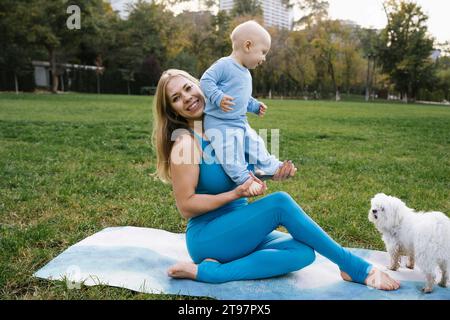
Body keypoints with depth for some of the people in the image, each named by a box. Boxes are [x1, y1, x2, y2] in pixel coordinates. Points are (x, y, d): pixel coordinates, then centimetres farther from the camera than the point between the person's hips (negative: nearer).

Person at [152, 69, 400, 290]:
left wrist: (272, 173, -10)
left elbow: (245, 174, 11)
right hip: (207, 237, -7)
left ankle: (209, 271, -16)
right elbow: (186, 206, -15)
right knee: (280, 203, -25)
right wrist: (235, 194, -24)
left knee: (304, 252, -15)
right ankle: (357, 268, -11)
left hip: (238, 231, 7)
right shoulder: (185, 143, -15)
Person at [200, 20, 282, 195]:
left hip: (241, 122, 9)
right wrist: (218, 98, -31)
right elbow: (206, 81, -20)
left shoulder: (246, 74, 16)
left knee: (256, 145, 11)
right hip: (219, 123, -9)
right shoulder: (224, 65, -15)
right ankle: (244, 179, -10)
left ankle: (273, 168, 23)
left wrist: (255, 106, 17)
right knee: (231, 154, -16)